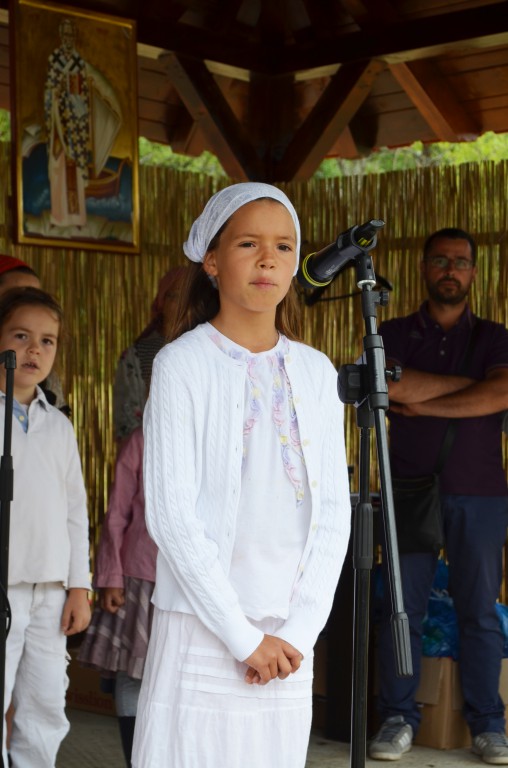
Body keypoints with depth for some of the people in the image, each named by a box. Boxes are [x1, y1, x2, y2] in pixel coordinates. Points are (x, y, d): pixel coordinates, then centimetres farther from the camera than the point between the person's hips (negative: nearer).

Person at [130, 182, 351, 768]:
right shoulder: (182, 364, -6)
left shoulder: (316, 373, 7)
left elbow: (334, 512, 7)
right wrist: (244, 636, -11)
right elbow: (170, 516, -11)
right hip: (202, 627, -4)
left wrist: (301, 629, -4)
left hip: (291, 637, 4)